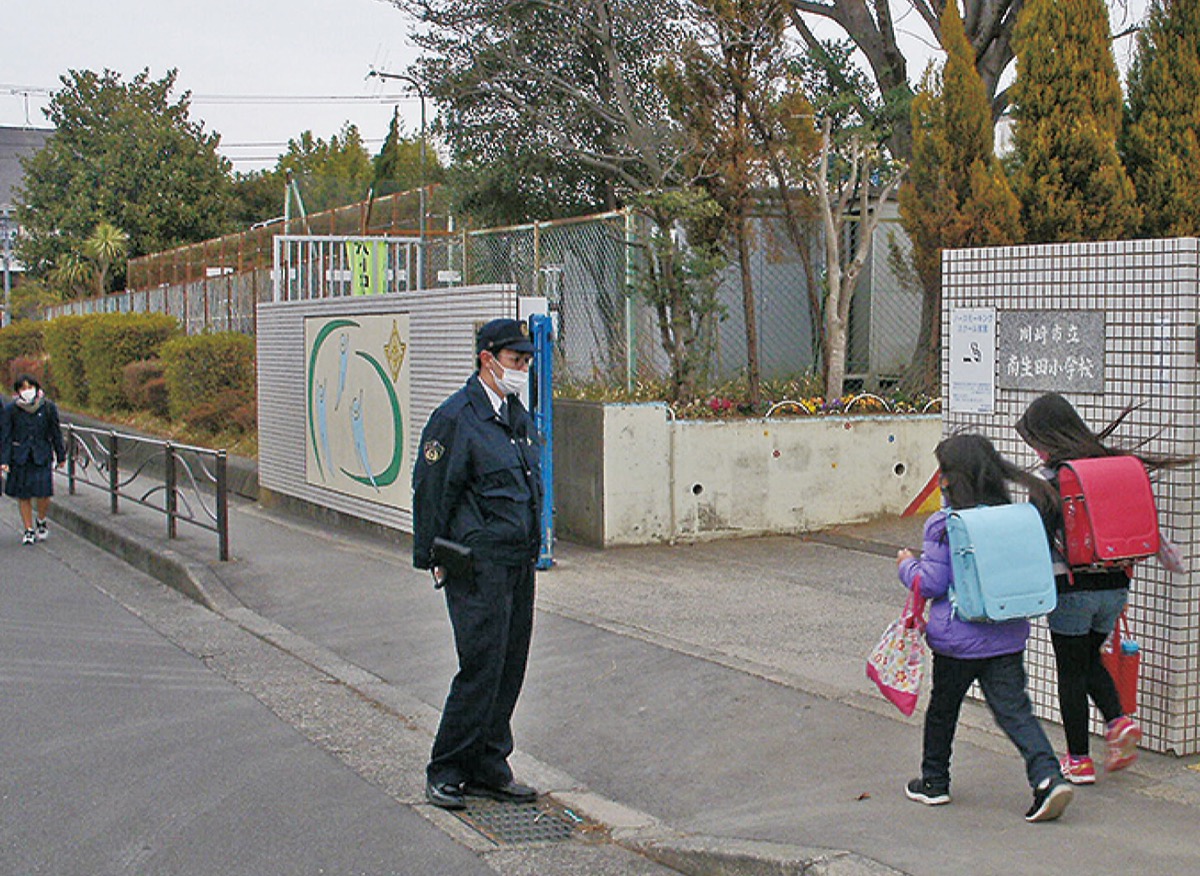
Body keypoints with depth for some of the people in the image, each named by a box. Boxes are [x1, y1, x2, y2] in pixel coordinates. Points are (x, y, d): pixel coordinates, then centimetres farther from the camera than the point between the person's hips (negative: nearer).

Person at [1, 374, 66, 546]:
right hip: (20, 457, 1)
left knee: (43, 493, -8)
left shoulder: (48, 407, -2)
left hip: (42, 456, -1)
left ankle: (41, 522, 21)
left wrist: (61, 456, 9)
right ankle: (29, 530, 17)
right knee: (23, 495, 4)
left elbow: (56, 433, 6)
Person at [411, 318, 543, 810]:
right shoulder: (456, 417, -10)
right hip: (477, 565, -8)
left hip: (519, 564, 8)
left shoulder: (519, 417, 16)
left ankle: (489, 769, 20)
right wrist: (433, 560, -9)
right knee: (481, 667, -9)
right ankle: (444, 774, 4)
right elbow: (430, 490, -9)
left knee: (510, 668, 10)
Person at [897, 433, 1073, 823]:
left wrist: (908, 565, 6)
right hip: (1008, 634, 4)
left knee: (942, 708, 15)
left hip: (958, 639, -4)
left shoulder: (943, 526, -14)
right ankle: (1048, 775, -14)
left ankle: (934, 782, 29)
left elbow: (930, 583, -12)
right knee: (1014, 709, 4)